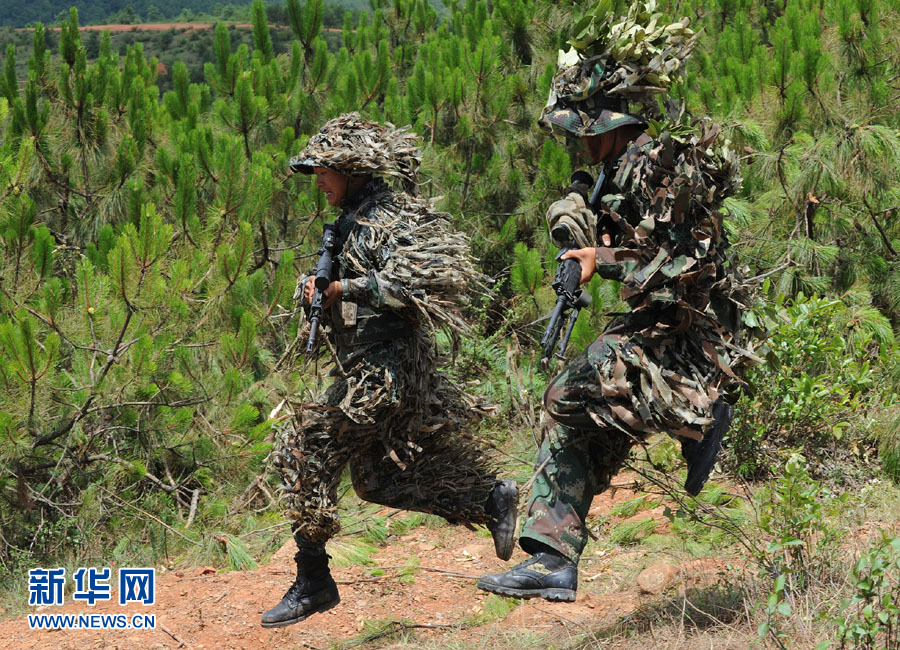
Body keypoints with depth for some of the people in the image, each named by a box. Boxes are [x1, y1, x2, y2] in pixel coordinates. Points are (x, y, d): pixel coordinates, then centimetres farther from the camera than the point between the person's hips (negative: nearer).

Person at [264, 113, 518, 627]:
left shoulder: (391, 217, -13)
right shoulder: (351, 219, 16)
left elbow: (410, 281, -27)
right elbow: (327, 278, 23)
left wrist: (345, 288, -23)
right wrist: (313, 286, 1)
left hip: (385, 368, -10)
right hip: (363, 367, 10)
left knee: (307, 453, -11)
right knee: (381, 478, 14)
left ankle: (313, 584, -2)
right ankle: (493, 499, 22)